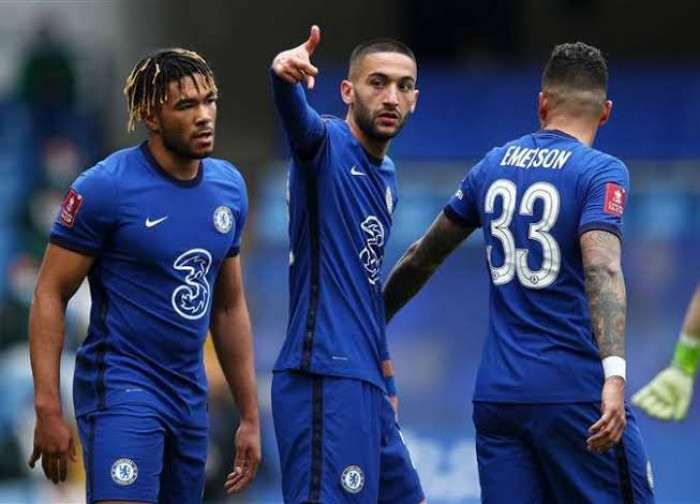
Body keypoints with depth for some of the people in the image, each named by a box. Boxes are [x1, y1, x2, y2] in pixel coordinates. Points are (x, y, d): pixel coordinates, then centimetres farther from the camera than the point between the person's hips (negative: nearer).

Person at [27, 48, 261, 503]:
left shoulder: (229, 187, 8)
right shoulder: (105, 187, -11)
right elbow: (51, 296, -9)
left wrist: (251, 417, 15)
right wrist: (48, 410, -16)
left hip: (191, 395, 7)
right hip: (121, 383, -7)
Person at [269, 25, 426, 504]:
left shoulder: (386, 175, 18)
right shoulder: (328, 144, -6)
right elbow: (299, 118, -31)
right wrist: (286, 77, -54)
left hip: (365, 382, 9)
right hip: (326, 379, -9)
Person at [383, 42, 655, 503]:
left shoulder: (493, 166, 12)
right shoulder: (601, 172, -5)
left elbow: (423, 257, 21)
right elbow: (602, 268, -21)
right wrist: (614, 374, -32)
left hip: (496, 393, 5)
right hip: (575, 392, -5)